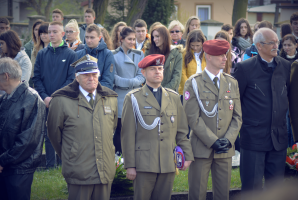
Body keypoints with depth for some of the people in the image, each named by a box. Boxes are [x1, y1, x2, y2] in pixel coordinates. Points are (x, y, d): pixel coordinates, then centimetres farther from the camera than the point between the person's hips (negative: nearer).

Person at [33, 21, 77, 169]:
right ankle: (50, 165, 14)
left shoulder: (70, 54, 0)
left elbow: (72, 79, -5)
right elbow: (36, 78, 6)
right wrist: (44, 97, -8)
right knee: (48, 135, 6)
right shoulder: (42, 54, 9)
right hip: (45, 102, 3)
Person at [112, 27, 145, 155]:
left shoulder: (139, 54, 11)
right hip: (119, 97, -3)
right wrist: (129, 82, -13)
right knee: (119, 128, -1)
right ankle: (118, 156, 8)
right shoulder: (113, 55, 1)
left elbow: (142, 76, 4)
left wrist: (133, 82, -13)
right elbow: (113, 77, -6)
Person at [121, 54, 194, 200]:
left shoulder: (174, 97, 14)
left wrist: (187, 155, 8)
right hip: (144, 164, -3)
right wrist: (129, 165, -6)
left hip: (168, 165, 3)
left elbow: (182, 131, 16)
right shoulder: (133, 98, 2)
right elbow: (128, 135, -1)